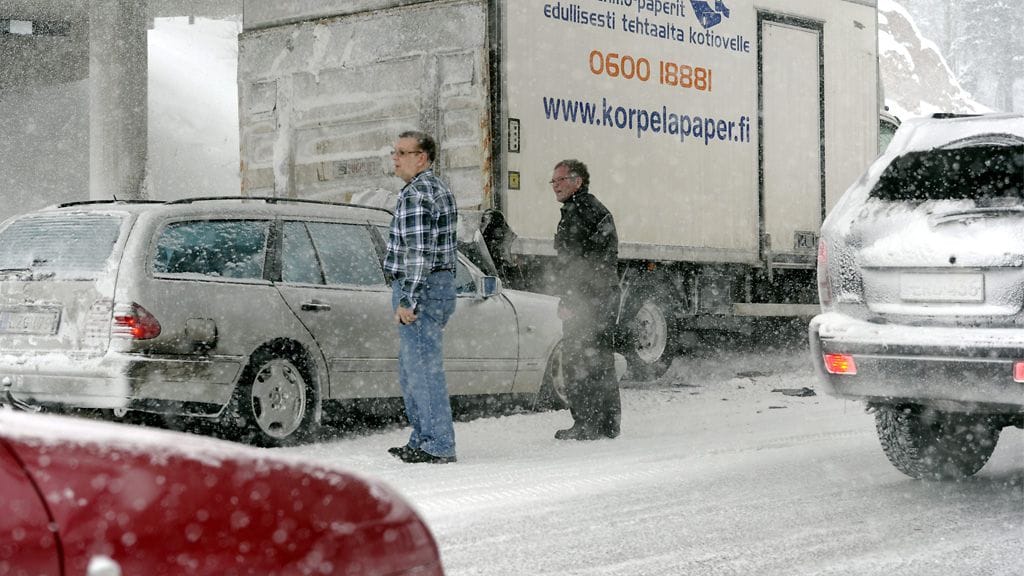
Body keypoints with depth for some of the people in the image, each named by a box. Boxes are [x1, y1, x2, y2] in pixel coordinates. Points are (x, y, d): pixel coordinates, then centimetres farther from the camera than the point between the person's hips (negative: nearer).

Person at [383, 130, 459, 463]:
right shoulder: (440, 188, 18)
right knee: (411, 369, 17)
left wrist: (407, 300, -22)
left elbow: (418, 252, -22)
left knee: (423, 368, -8)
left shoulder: (415, 193, -15)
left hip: (419, 288, -11)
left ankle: (438, 446, -7)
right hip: (441, 286, 11)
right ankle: (423, 439, 22)